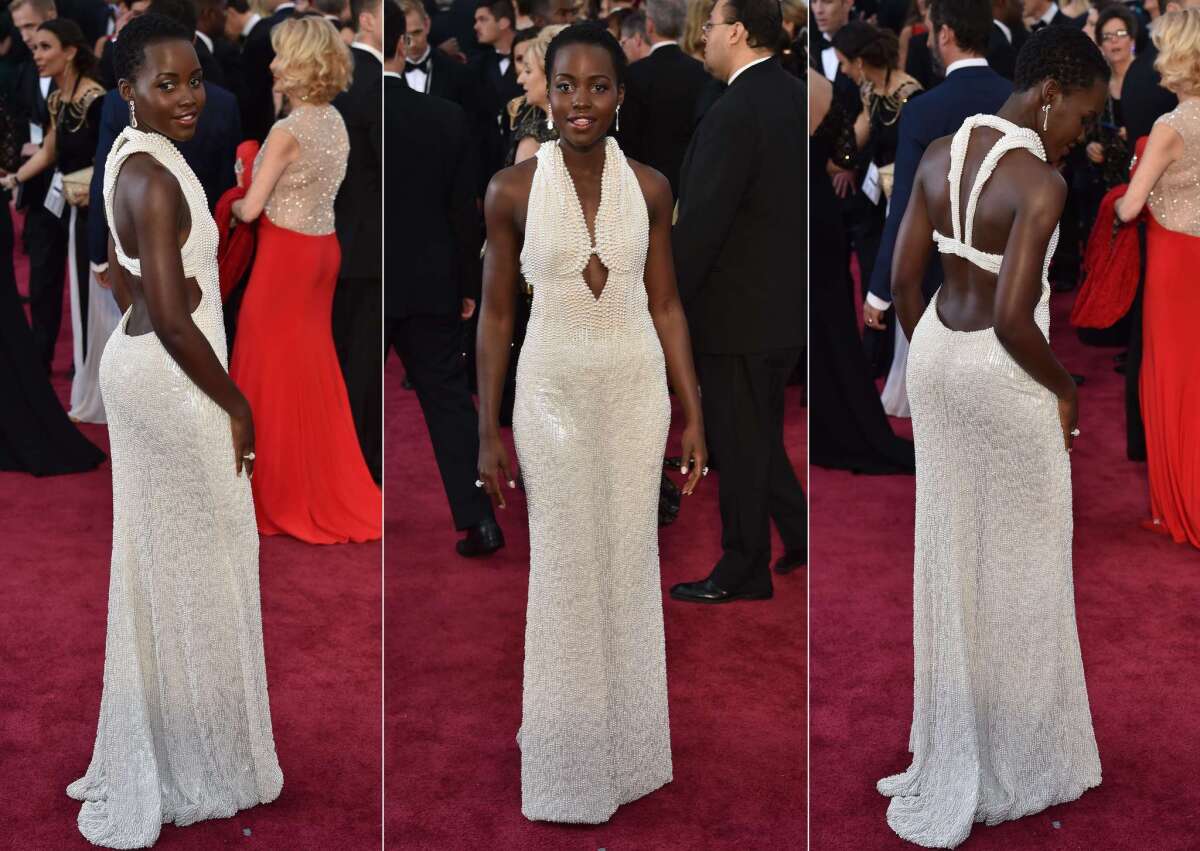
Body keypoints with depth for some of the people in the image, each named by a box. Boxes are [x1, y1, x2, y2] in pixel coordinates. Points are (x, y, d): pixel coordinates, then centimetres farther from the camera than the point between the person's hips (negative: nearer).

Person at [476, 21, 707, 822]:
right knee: (563, 569, 6)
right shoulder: (513, 190, -8)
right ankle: (566, 755, 22)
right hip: (552, 394, -2)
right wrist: (488, 431, -2)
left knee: (630, 562, 11)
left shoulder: (650, 187, -2)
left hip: (636, 392, 2)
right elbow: (496, 313, -3)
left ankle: (626, 744, 28)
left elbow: (665, 305, 3)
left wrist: (694, 415, 2)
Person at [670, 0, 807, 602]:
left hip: (737, 312, -9)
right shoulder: (796, 97, 7)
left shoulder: (734, 113, -21)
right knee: (761, 434, 21)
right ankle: (804, 535, 26)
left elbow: (701, 224, -23)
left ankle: (743, 572, 15)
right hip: (785, 305, 9)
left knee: (740, 444, 4)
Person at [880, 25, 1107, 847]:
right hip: (1003, 379, -7)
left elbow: (904, 278, 5)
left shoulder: (939, 154, 0)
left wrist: (932, 360, 17)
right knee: (1016, 565, 9)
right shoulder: (1041, 183, -22)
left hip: (936, 359, 7)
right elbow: (1012, 319, -26)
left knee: (950, 551, 18)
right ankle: (1017, 758, 24)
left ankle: (952, 746, 32)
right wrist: (1066, 389, -10)